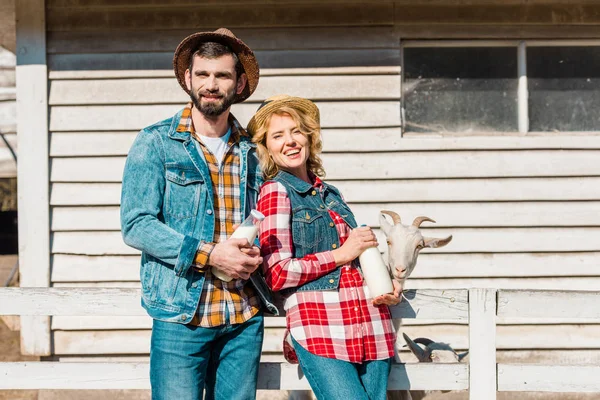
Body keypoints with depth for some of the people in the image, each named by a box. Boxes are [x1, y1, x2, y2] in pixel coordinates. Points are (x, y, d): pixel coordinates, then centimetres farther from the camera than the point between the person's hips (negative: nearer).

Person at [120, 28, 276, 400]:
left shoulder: (251, 151, 12)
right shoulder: (156, 143, -1)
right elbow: (136, 225, -9)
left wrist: (255, 253, -4)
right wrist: (209, 254, -17)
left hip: (245, 318, 4)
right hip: (181, 316, -4)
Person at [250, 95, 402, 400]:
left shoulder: (329, 193, 17)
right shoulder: (275, 192, -1)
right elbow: (277, 274, -8)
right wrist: (341, 254, -8)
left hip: (371, 326, 6)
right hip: (319, 327, -6)